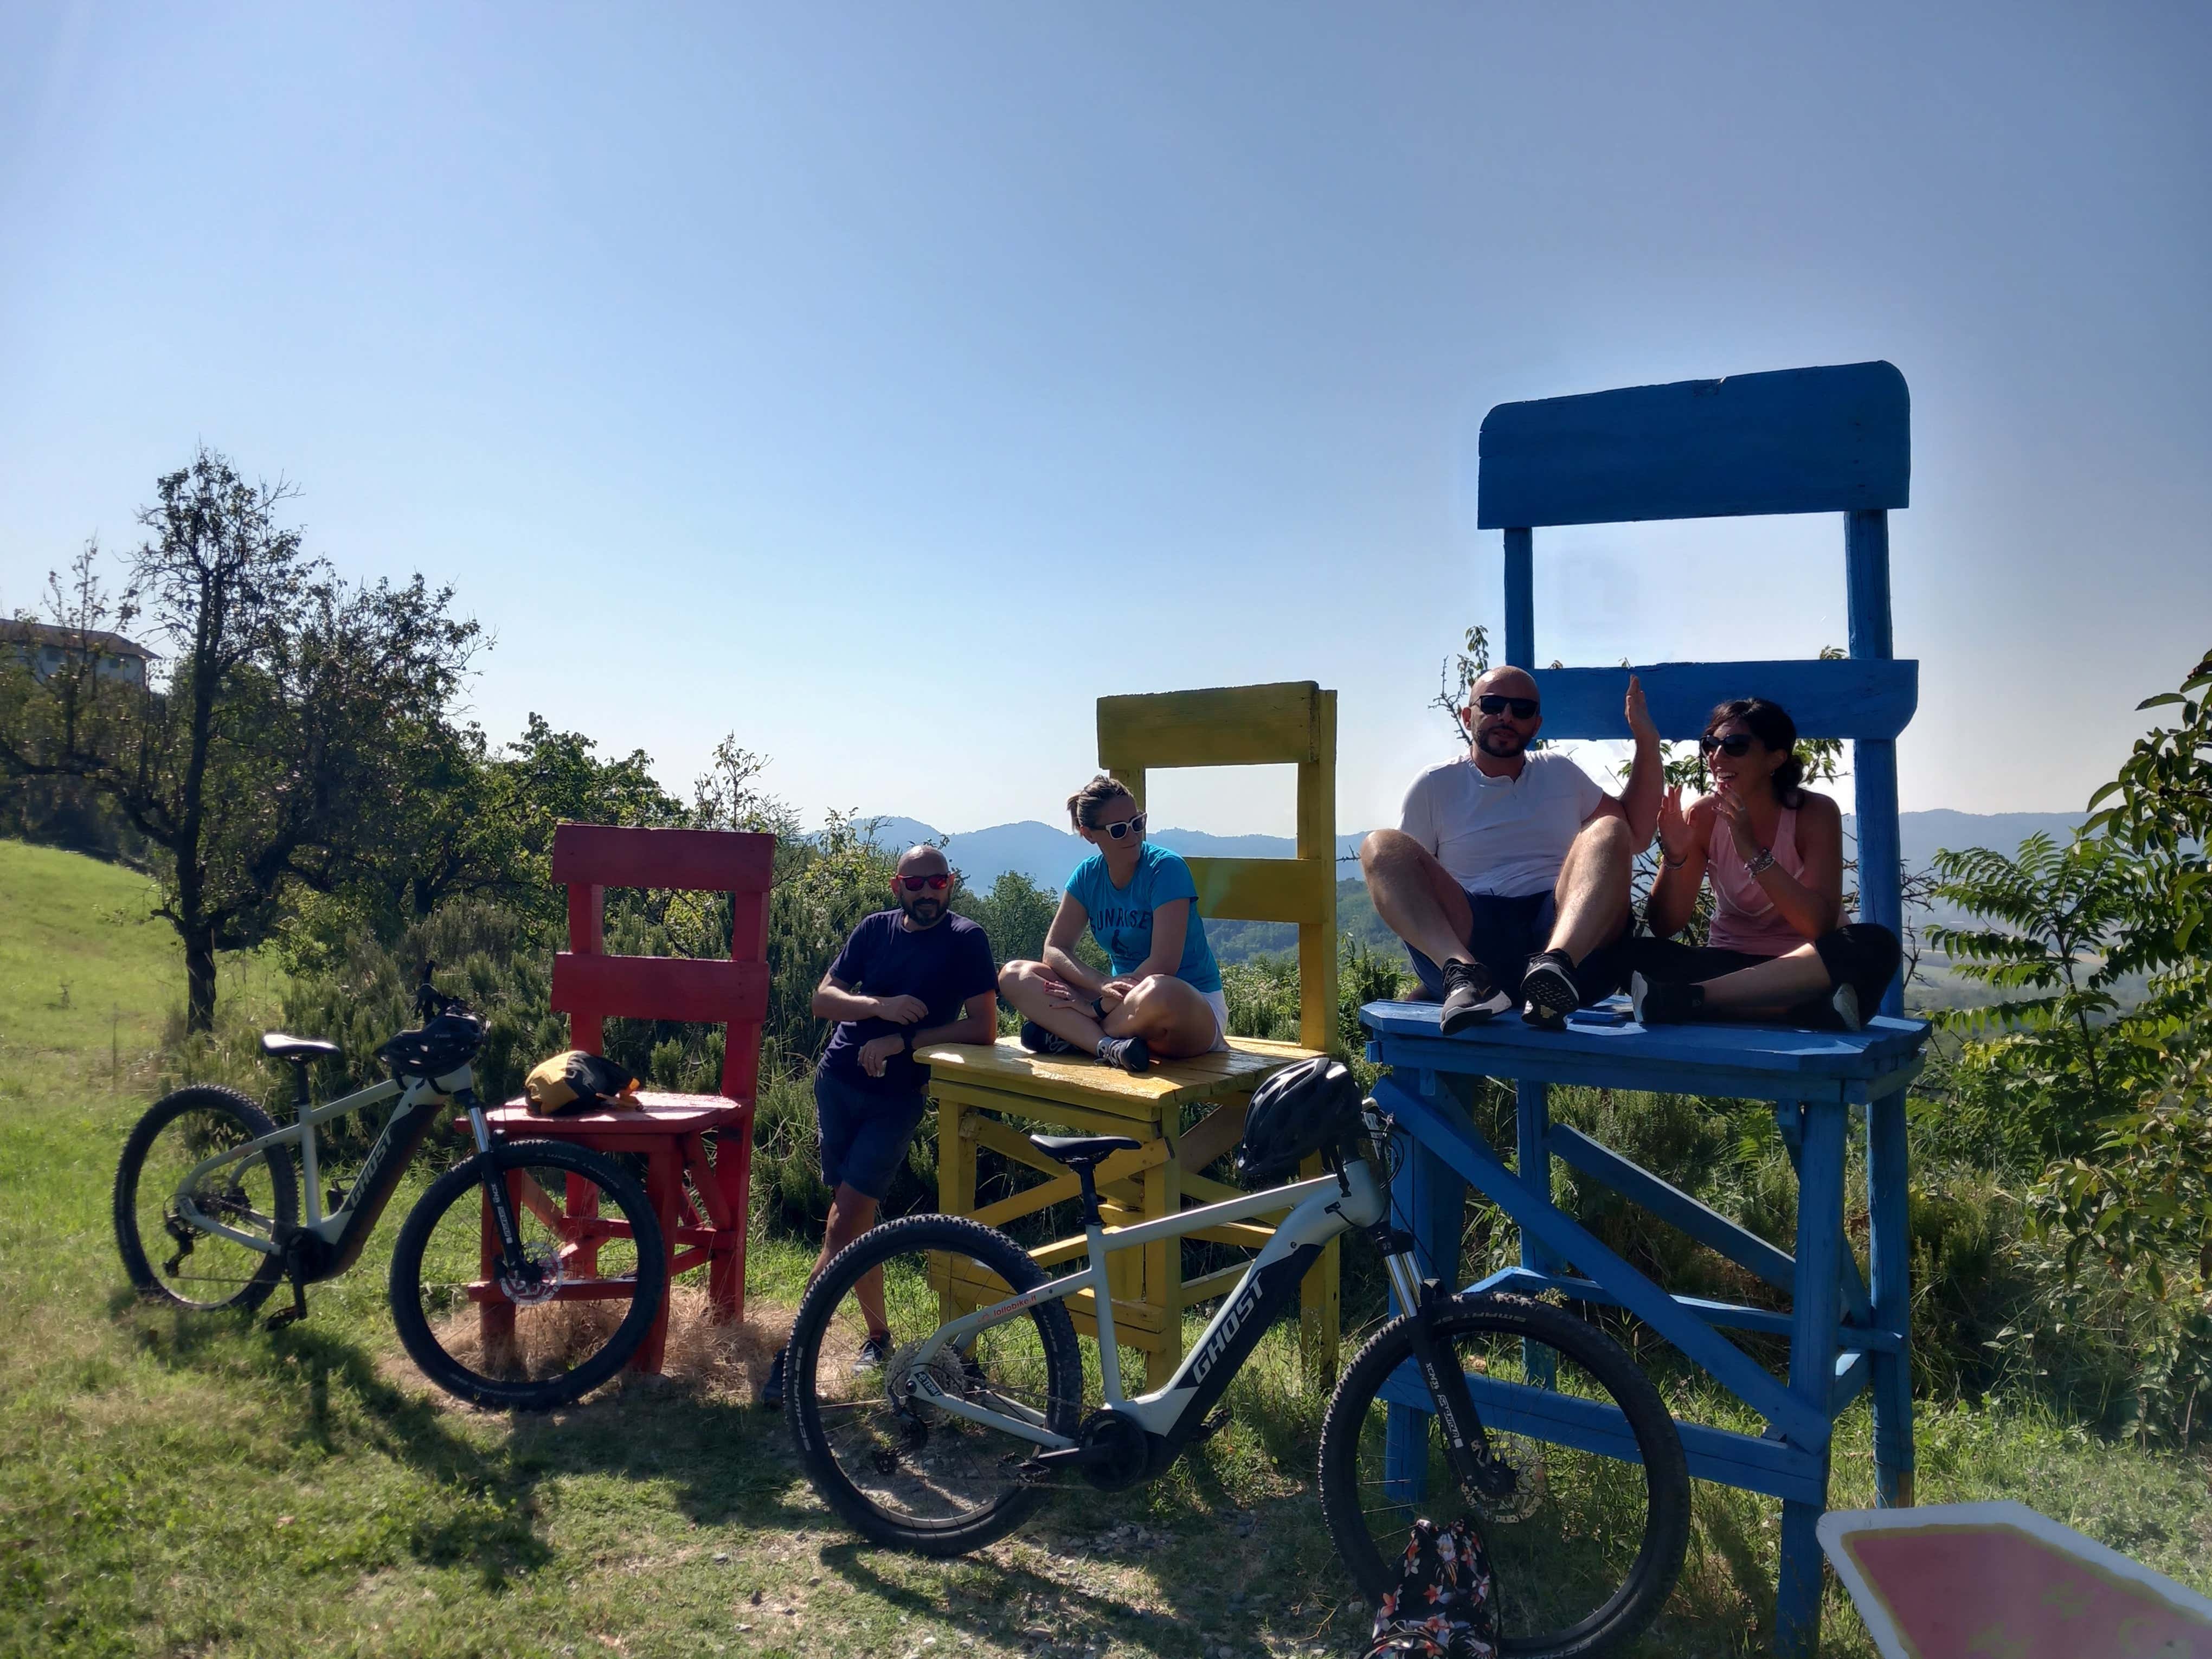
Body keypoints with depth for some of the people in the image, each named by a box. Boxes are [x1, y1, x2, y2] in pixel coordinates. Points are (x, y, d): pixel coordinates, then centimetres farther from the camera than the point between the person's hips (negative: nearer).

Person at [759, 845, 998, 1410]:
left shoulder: (966, 940, -8)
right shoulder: (875, 929, 3)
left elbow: (984, 1028, -14)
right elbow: (823, 998, 0)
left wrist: (903, 1041, -20)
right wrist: (880, 1006, -19)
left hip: (896, 1097, -4)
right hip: (838, 1081, 4)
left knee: (845, 1220, -11)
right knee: (856, 1219, 12)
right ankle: (878, 1336, 28)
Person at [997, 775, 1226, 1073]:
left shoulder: (1166, 868, -14)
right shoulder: (1088, 875, 3)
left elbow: (1163, 965, -21)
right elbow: (1055, 948, -2)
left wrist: (1098, 1007, -18)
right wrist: (1101, 984, -22)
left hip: (1195, 1007, -6)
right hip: (1123, 996, 6)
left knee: (1157, 993, -44)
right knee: (1014, 975, -9)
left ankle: (1073, 1034, -15)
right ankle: (1110, 1045, -29)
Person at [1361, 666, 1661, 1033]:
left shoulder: (1561, 773, 26)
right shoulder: (1434, 786, 17)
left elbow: (1637, 834, 25)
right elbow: (1401, 876, 12)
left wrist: (1648, 741, 17)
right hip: (1470, 937, -1)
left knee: (1609, 831, -21)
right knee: (1381, 846, -19)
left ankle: (1556, 962, -47)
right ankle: (1462, 972, -45)